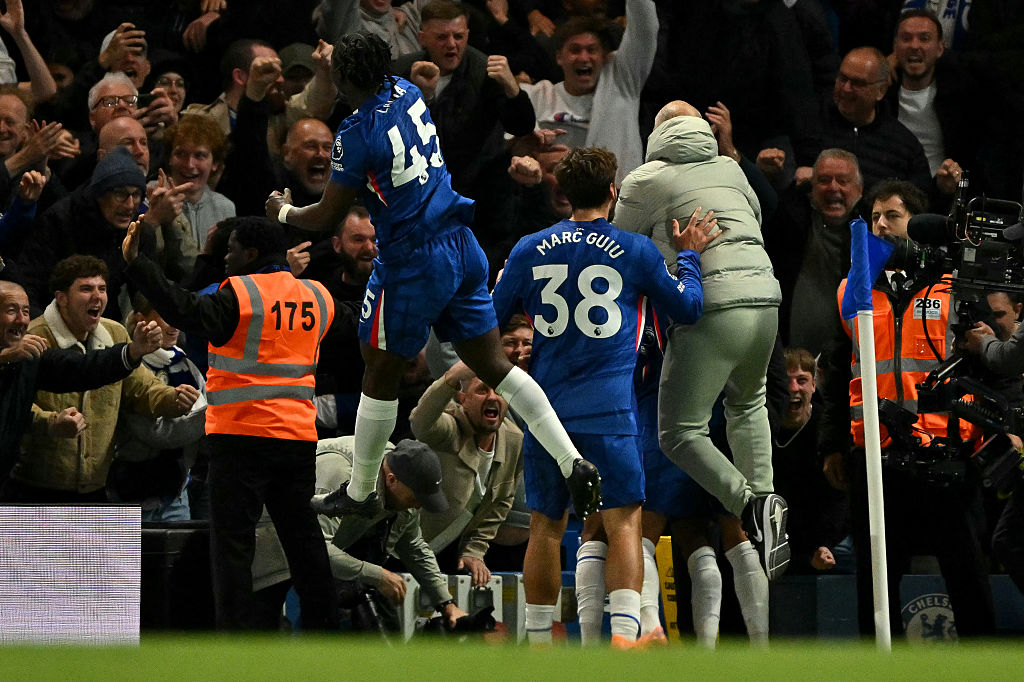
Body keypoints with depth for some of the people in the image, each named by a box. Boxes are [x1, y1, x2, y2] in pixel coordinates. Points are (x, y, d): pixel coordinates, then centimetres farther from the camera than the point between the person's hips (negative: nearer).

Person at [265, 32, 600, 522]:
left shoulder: (356, 133, -18)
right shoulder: (407, 93, 4)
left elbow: (328, 216, -7)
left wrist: (284, 212, 10)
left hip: (413, 263, -7)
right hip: (461, 244, 7)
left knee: (381, 372, 9)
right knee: (494, 366, 9)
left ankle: (359, 492, 20)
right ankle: (573, 463, -2)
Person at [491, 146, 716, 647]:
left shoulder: (529, 251, 5)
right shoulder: (635, 252, -2)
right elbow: (688, 308, 12)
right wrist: (689, 255, 26)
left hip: (545, 405, 3)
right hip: (608, 409, -3)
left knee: (546, 526, 12)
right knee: (622, 522, -3)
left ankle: (538, 639, 16)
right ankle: (624, 631, -19)